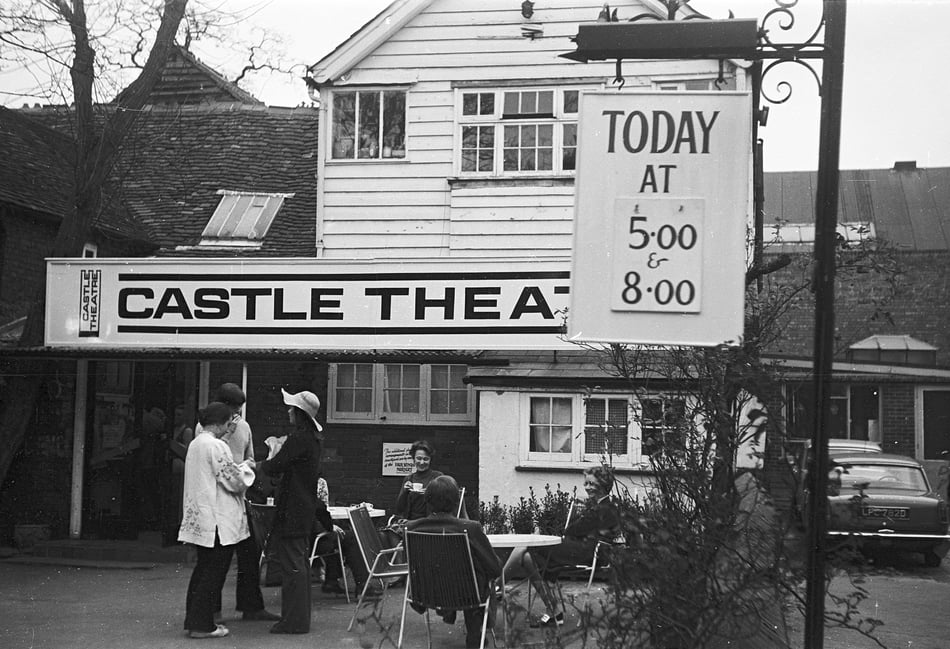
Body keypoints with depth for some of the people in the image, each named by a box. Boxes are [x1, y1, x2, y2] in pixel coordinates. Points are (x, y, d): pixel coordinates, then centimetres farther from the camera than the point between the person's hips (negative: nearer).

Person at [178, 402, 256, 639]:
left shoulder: (195, 444, 11)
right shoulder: (216, 446, -17)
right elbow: (235, 482, -15)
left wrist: (239, 468, 20)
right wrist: (246, 469, 4)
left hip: (199, 518, 9)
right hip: (218, 520, -9)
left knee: (203, 569, 17)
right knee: (214, 572, -2)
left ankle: (193, 620, 21)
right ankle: (202, 624, 1)